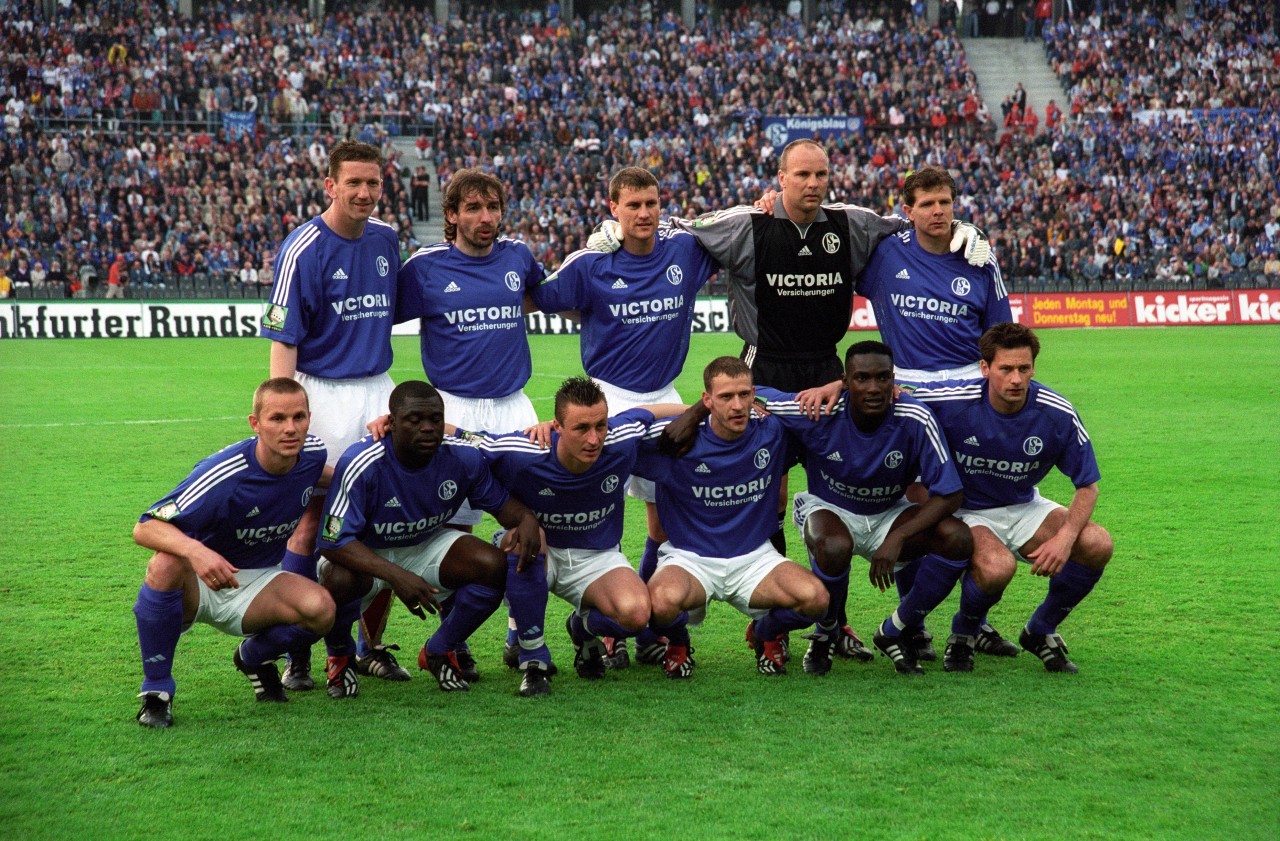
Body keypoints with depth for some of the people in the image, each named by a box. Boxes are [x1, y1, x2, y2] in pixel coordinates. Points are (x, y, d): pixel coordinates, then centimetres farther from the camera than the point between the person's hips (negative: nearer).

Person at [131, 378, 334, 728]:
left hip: (254, 584, 4)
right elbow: (145, 528, -30)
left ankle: (254, 658, 8)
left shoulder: (314, 454, -10)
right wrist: (195, 550, -49)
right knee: (166, 564, -39)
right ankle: (156, 690, -22)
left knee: (320, 609, -27)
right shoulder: (223, 474, -28)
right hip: (196, 584, -4)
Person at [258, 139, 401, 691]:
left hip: (378, 391, 6)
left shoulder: (385, 239, 8)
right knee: (312, 519, -3)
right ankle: (297, 654, 5)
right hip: (322, 393, -6)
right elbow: (282, 339, -13)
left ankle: (371, 645, 16)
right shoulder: (302, 249, -10)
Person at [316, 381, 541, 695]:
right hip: (364, 554, -4)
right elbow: (334, 541, -32)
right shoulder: (361, 463, -31)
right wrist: (396, 576, -44)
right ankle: (340, 656, -1)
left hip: (427, 545, 4)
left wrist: (527, 521, -29)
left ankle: (441, 651, 6)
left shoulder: (462, 457, -17)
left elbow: (504, 503, -3)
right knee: (339, 581, -38)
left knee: (495, 566, -21)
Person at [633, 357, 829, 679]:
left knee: (815, 598, -26)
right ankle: (677, 644, 3)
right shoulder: (678, 441, -14)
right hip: (689, 558, -3)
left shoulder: (772, 432, -5)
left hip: (754, 557, 3)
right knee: (665, 600, -38)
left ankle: (766, 632, 12)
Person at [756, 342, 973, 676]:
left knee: (957, 538, -24)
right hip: (829, 509, -2)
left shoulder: (916, 420, -23)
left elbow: (948, 495, -21)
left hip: (888, 514, 2)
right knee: (834, 546, -39)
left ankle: (894, 632, -2)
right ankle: (825, 635, -5)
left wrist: (897, 538, -31)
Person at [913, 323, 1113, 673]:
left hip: (1024, 508, 4)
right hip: (964, 511, -4)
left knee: (1097, 544, -21)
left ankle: (1041, 631, 6)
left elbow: (1087, 485, -6)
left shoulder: (1058, 414, -16)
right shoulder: (954, 402, -23)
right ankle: (963, 635, 0)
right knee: (997, 566, -37)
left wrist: (1065, 537, -22)